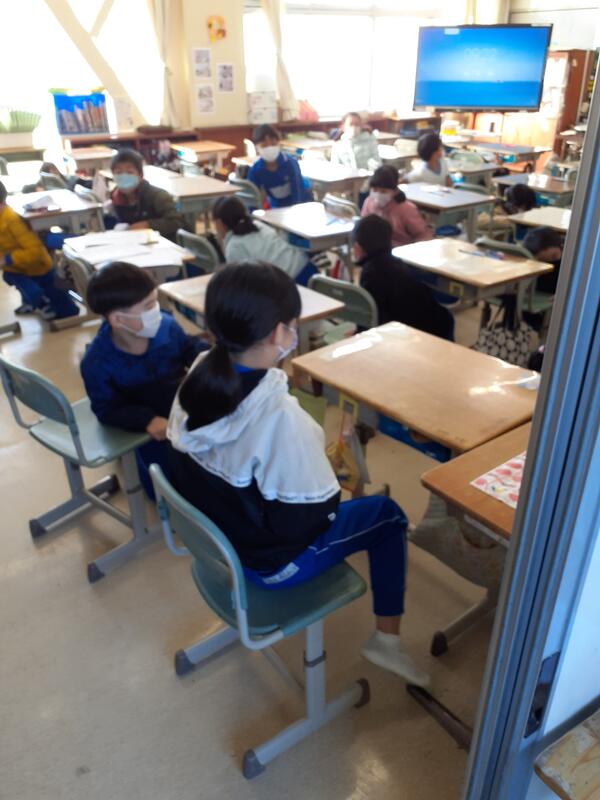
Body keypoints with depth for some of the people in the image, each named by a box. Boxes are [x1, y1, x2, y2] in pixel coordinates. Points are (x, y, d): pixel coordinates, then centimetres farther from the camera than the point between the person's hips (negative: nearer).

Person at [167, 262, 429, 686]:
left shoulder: (200, 375, -14)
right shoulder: (279, 414, -36)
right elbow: (312, 516, -25)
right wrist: (330, 471, -7)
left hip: (210, 537, 7)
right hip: (268, 562, -7)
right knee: (388, 513, 13)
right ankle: (387, 638, 21)